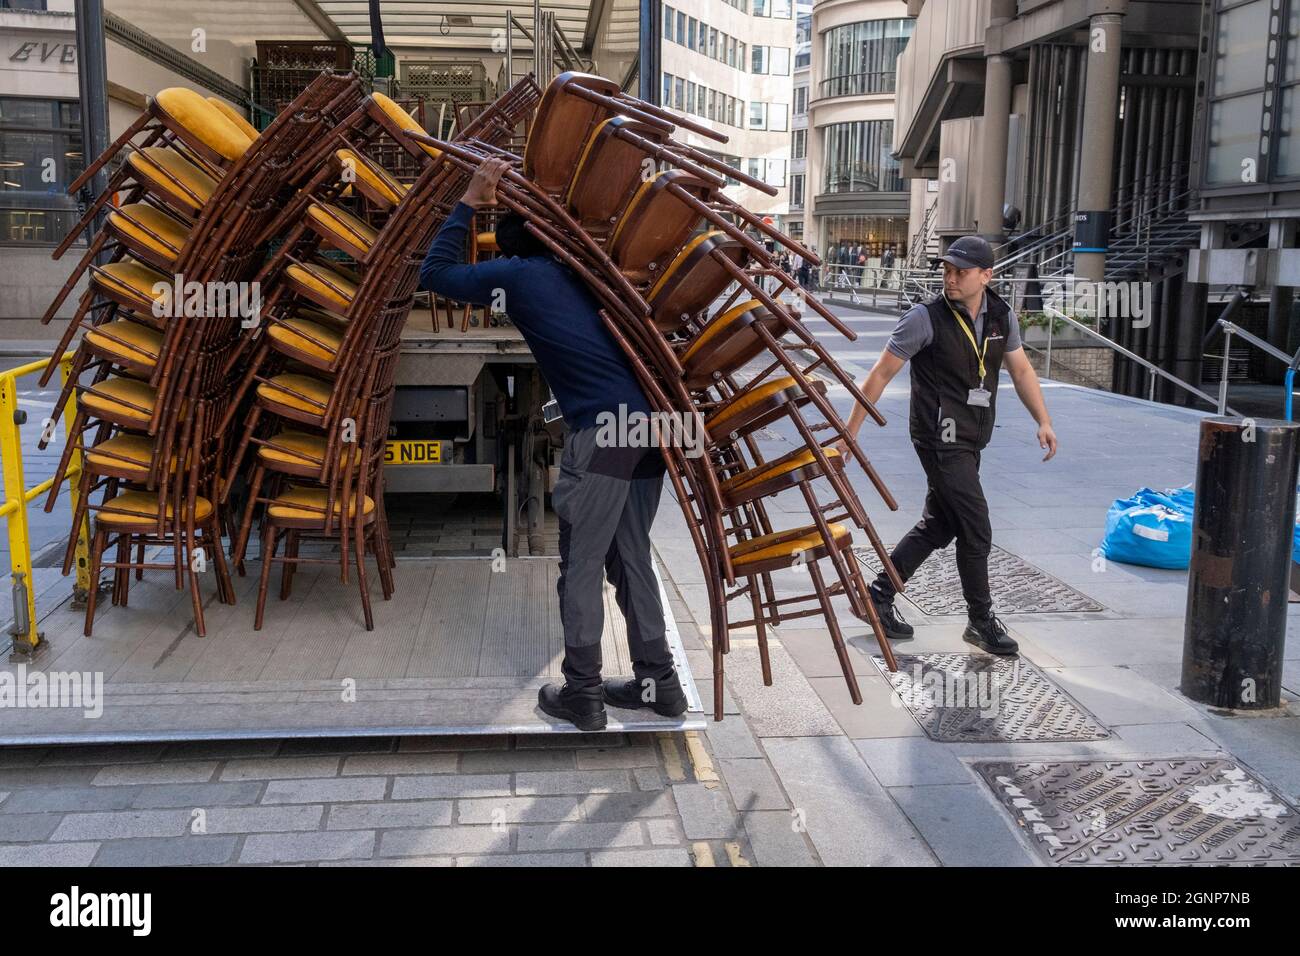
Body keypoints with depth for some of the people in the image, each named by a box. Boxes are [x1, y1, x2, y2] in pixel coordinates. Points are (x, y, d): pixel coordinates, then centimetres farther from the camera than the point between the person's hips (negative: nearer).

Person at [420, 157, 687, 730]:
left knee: (580, 565, 5)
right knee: (631, 557, 17)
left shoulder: (516, 273, 5)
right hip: (648, 424, 7)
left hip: (601, 430, -7)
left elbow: (435, 273, 13)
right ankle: (658, 682, 23)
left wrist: (469, 204, 14)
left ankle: (582, 695, 12)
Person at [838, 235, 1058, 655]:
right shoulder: (926, 318, -12)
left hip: (970, 442, 7)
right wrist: (851, 429, -9)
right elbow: (881, 373, -9)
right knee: (976, 529, -5)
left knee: (938, 526, 13)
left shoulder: (1001, 316, 5)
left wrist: (1043, 421, 5)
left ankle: (878, 596, 25)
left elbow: (1021, 369, 15)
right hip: (941, 438, -7)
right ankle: (981, 620, 12)